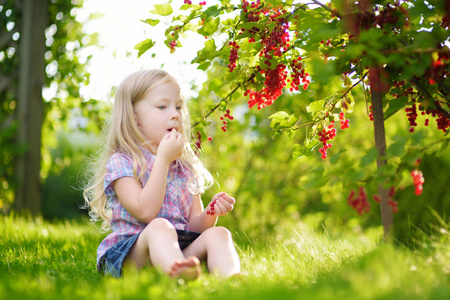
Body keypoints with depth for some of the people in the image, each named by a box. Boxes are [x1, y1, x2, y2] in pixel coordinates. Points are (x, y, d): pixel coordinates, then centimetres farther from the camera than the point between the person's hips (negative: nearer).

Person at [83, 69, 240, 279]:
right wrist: (163, 159, -12)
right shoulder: (120, 162, 0)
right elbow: (146, 211, -15)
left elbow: (195, 227, 15)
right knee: (160, 227, -35)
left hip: (183, 252, 6)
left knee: (218, 233, -21)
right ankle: (178, 272, -69)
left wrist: (211, 212, -8)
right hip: (127, 255, -5)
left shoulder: (186, 167, 19)